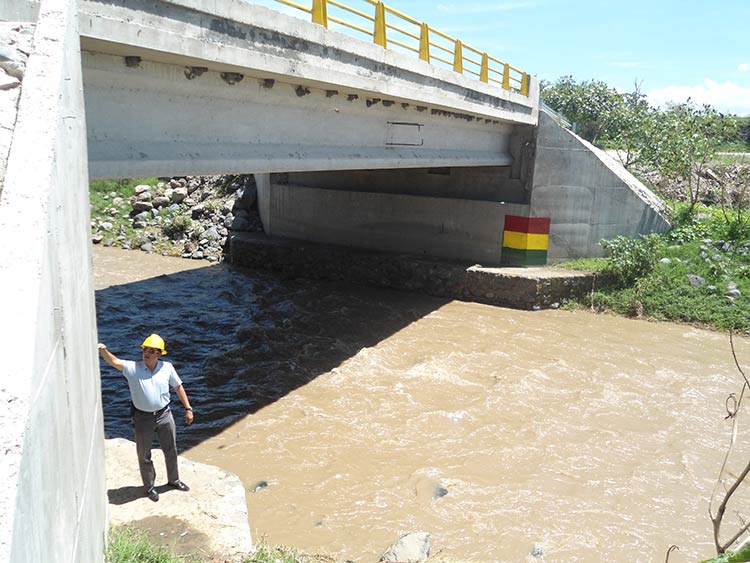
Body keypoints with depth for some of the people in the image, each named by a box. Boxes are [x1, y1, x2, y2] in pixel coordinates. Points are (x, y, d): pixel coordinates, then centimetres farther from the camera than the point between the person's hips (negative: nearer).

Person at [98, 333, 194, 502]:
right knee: (144, 455, 12)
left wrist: (188, 408, 4)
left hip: (164, 415, 2)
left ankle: (173, 480, 41)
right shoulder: (133, 368, -14)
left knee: (171, 450, 18)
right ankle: (149, 486, 35)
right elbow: (114, 362, -32)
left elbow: (178, 387, 4)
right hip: (142, 418, -2)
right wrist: (103, 350, -53)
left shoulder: (167, 367, -6)